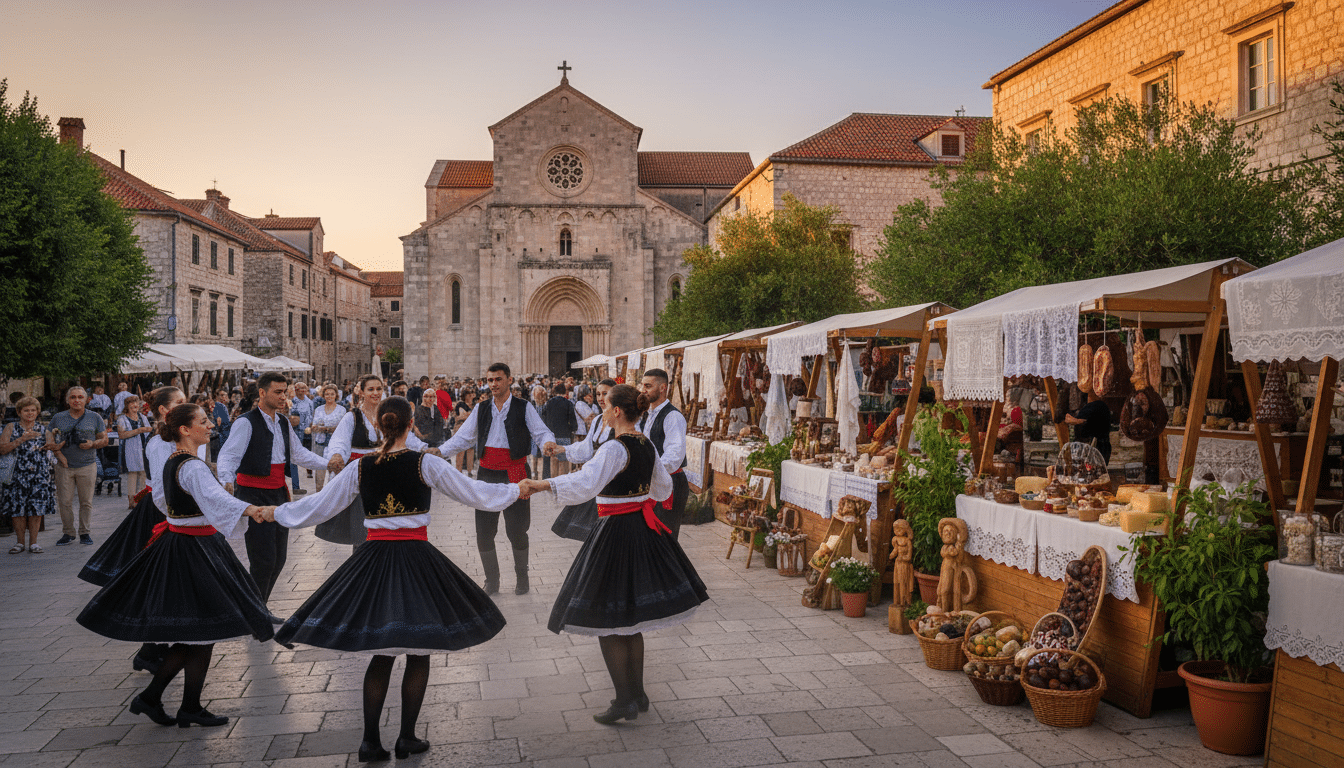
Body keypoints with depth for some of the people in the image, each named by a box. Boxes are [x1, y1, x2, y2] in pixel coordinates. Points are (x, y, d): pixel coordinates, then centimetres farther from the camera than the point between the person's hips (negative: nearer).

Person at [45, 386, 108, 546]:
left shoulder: (95, 418, 6)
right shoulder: (58, 418, 8)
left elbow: (104, 439, 6)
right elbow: (49, 439, 7)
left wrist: (92, 444, -14)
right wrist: (59, 454, -9)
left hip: (87, 466, -1)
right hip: (64, 466, 1)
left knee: (86, 502, 3)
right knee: (64, 502, 2)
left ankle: (84, 532, 14)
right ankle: (68, 533, 14)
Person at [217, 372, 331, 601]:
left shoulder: (283, 422, 12)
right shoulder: (246, 423, -11)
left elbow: (298, 453, 20)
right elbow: (228, 455, -20)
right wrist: (227, 481, -38)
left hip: (279, 493, 8)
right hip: (254, 495, -8)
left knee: (279, 557, 11)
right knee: (263, 559, -9)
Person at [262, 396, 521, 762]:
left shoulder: (359, 467, -1)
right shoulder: (426, 463, -8)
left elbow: (319, 505, 8)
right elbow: (476, 493, 0)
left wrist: (279, 512, 26)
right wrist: (516, 490, 16)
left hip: (373, 560, 3)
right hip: (416, 556, -3)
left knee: (381, 654, 14)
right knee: (418, 654, 10)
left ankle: (370, 740, 14)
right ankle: (407, 737, 16)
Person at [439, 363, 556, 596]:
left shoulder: (524, 407, 0)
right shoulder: (481, 409, 10)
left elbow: (542, 432, -5)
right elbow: (463, 437, 9)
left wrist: (548, 442, -28)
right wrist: (439, 452, -5)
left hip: (514, 475, -3)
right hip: (487, 474, 4)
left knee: (516, 530, 1)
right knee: (483, 531, 5)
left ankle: (522, 578, 21)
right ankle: (491, 581, 20)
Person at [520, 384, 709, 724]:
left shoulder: (615, 448, -18)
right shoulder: (648, 445, 7)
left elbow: (586, 482, -34)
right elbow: (663, 488, 22)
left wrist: (543, 484, -43)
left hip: (616, 531, -9)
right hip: (643, 529, 9)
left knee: (606, 620, 1)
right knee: (630, 620, 18)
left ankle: (625, 700, 4)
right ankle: (638, 693, 26)